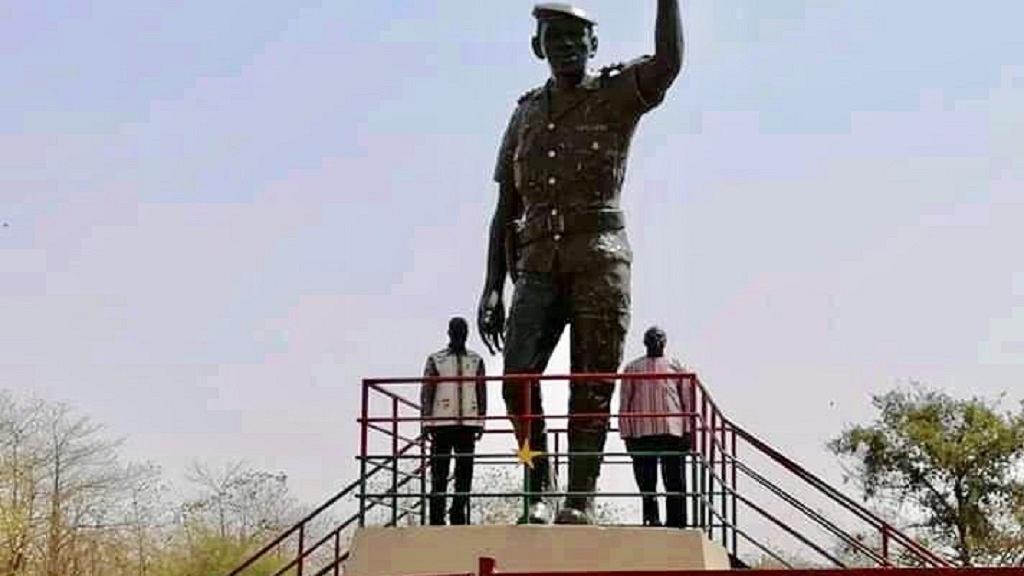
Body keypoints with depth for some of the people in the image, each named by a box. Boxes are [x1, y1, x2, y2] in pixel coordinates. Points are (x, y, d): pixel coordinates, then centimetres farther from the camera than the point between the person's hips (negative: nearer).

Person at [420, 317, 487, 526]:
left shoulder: (476, 361, 12)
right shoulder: (435, 360, 6)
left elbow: (482, 393, 13)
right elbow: (426, 392, 3)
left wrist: (481, 422, 7)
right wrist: (426, 421, -5)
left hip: (468, 423, 2)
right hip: (442, 423, -2)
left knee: (465, 473, 2)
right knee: (439, 473, -2)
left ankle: (458, 515, 7)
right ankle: (437, 518, -1)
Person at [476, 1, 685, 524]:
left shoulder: (616, 94, 7)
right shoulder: (525, 114, 18)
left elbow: (668, 61, -18)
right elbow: (506, 210, 17)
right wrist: (493, 287, 9)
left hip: (599, 260, -3)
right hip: (538, 266, 3)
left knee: (591, 388, -5)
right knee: (517, 379, -14)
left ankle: (580, 501, -2)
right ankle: (538, 490, 0)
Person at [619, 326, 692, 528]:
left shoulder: (675, 366, 15)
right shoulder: (632, 368, 15)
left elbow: (687, 400, 12)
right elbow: (624, 403, 11)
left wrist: (688, 430, 3)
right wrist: (626, 434, 3)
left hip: (673, 430, 0)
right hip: (642, 433, 0)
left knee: (675, 481, -3)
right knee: (646, 481, 1)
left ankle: (676, 523, -3)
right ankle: (651, 519, 5)